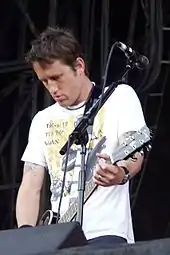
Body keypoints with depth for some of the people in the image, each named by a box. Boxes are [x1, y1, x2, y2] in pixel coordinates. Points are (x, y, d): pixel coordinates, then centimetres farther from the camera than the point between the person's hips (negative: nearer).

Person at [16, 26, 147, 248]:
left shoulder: (120, 97, 5)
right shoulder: (43, 120, 16)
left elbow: (135, 153, -9)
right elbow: (31, 186, 11)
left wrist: (121, 173, -32)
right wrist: (25, 234, -7)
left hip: (105, 234, -4)